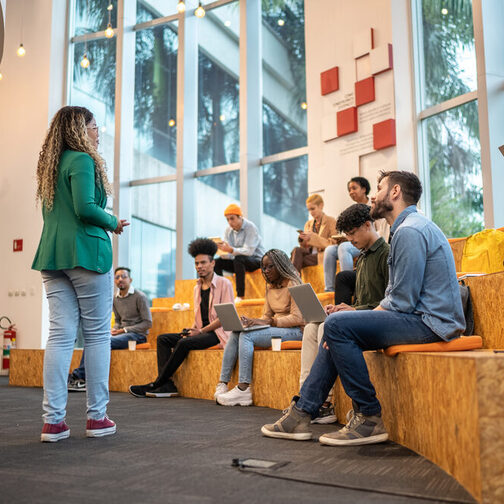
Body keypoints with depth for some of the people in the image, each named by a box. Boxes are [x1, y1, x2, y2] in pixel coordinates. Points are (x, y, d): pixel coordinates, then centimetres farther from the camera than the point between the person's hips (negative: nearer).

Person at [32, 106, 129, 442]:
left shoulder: (51, 165, 20)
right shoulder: (82, 160, -6)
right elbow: (85, 207, -18)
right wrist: (114, 223, -1)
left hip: (53, 256, 8)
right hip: (86, 252, -7)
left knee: (60, 335, 4)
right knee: (97, 334, 1)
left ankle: (53, 420, 3)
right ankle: (97, 417, 5)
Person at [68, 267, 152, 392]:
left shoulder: (140, 297, -8)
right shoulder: (115, 298, 13)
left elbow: (148, 323, -10)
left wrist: (125, 330, -15)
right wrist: (114, 329, -2)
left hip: (138, 335, -7)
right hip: (122, 333, 7)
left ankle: (79, 376, -27)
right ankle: (81, 378, -28)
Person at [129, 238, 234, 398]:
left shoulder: (224, 284, -6)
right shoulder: (197, 288, 18)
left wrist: (201, 331, -15)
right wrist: (192, 330, 1)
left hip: (216, 333, -8)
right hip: (201, 332, 8)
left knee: (184, 343, -30)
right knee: (163, 339, -7)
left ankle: (156, 384, -20)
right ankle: (166, 386, -20)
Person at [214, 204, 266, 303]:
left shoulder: (250, 228, -15)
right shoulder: (228, 231, 3)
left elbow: (248, 251, -28)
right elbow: (228, 256, -2)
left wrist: (231, 250, -43)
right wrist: (221, 251, -26)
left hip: (256, 260, -7)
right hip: (239, 262, 7)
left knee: (238, 259, -36)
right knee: (216, 262, -12)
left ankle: (240, 296, -35)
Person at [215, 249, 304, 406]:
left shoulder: (292, 284, -10)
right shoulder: (270, 287, 16)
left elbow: (297, 318, -18)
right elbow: (267, 316, 16)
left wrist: (268, 322, -23)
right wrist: (252, 322, -5)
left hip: (294, 331, -8)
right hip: (276, 328, 8)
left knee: (247, 336, -26)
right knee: (235, 334, -11)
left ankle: (244, 389, -26)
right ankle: (222, 384, -14)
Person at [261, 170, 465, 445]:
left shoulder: (410, 231, -16)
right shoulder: (406, 227, 19)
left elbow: (402, 302, -20)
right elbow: (395, 295, 19)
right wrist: (358, 314, 6)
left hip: (429, 322, -11)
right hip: (419, 316, 11)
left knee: (337, 325, -21)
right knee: (338, 329, 10)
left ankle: (370, 418, -12)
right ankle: (301, 413, 8)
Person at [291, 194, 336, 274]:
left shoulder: (331, 221, 4)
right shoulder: (309, 224, 20)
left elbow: (332, 244, -7)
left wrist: (312, 237, -18)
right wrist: (303, 239, -8)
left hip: (323, 255, -5)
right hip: (310, 254, 5)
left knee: (298, 260, -29)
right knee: (297, 250, -29)